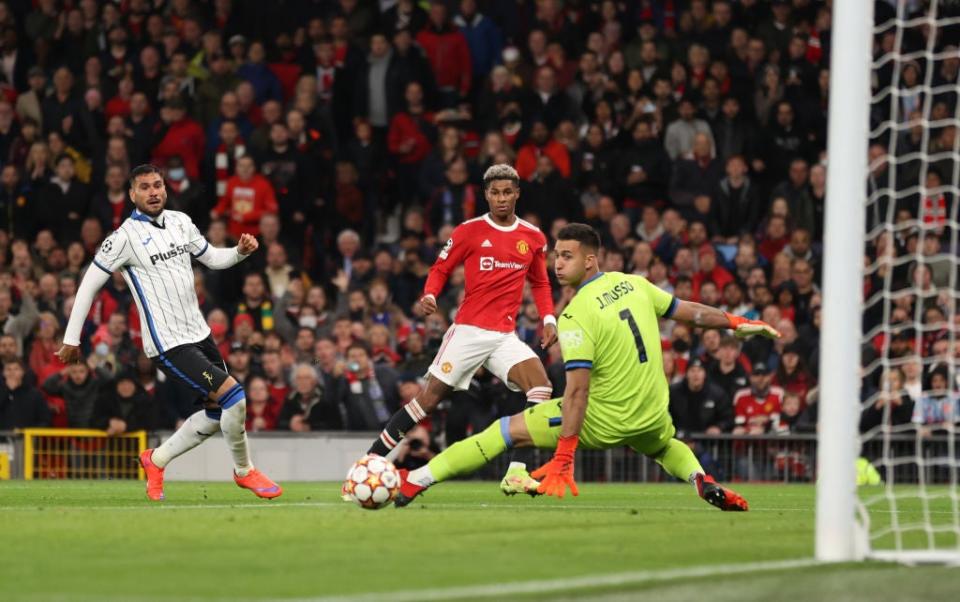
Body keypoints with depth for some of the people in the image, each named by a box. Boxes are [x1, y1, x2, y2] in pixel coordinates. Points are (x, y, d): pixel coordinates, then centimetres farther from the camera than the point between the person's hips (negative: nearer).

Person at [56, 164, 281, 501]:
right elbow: (89, 285, -6)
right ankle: (244, 471, 4)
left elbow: (212, 258, 20)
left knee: (218, 413, 12)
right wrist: (71, 339, -5)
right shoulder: (125, 237, -11)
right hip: (168, 344, -8)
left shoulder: (180, 222, 8)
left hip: (199, 334, 8)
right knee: (233, 395, -17)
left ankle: (156, 460, 29)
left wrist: (241, 251, -2)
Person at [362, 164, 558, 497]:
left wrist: (548, 318, 7)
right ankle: (371, 459, 8)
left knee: (539, 382, -20)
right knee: (431, 396, -4)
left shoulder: (533, 238, 9)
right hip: (468, 329, -3)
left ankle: (517, 473, -20)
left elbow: (540, 283, 22)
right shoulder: (470, 231, -1)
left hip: (505, 336, 3)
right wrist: (429, 295, -14)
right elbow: (440, 269, 6)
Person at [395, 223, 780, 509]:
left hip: (602, 422, -6)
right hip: (652, 418, 6)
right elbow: (687, 311, 12)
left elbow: (578, 389, -23)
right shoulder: (633, 284, 1)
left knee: (505, 431, 0)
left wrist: (564, 457, -24)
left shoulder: (576, 316, -19)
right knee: (666, 447, 41)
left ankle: (413, 483, -3)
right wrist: (737, 323, 28)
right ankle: (701, 480, 9)